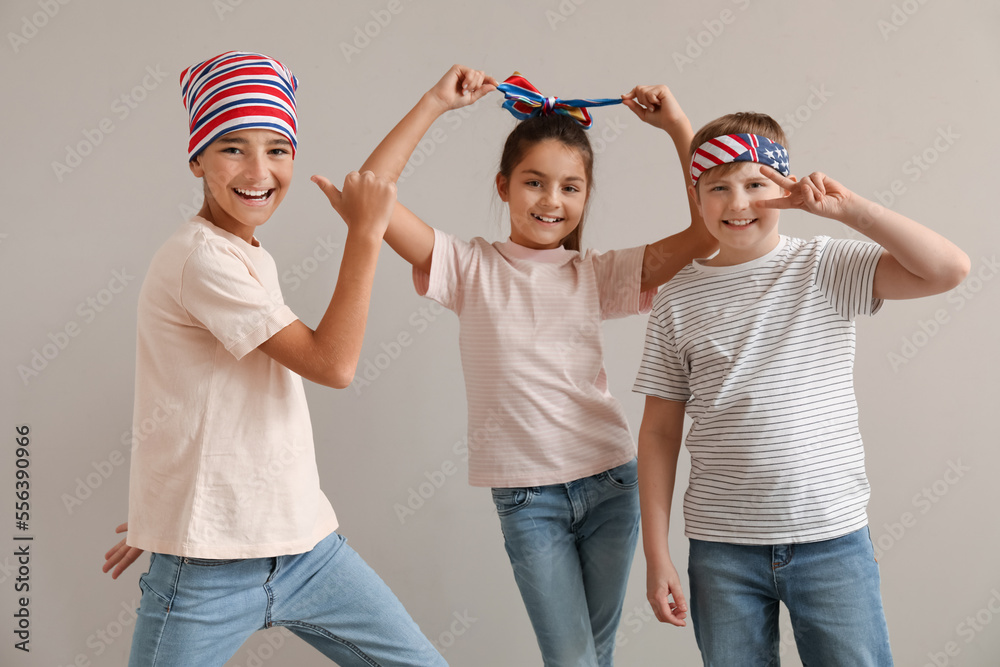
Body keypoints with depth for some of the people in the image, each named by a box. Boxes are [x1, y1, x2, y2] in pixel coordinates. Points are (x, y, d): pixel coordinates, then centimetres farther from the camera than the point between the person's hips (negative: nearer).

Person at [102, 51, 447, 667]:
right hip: (210, 569, -8)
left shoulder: (250, 256, 13)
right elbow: (332, 364, -19)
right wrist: (365, 232, -16)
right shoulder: (201, 257, -17)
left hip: (307, 546, 8)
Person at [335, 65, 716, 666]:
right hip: (527, 496, -2)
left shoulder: (597, 274, 3)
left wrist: (677, 125, -6)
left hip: (610, 482, 3)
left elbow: (710, 229, -2)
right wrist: (435, 103, -14)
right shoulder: (472, 268, -2)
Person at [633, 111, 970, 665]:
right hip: (721, 546, 1)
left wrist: (845, 207, -15)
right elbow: (660, 431, 3)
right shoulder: (678, 299, 1)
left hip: (833, 536, -1)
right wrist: (656, 553, 0)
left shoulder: (827, 267, -1)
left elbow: (948, 269, -14)